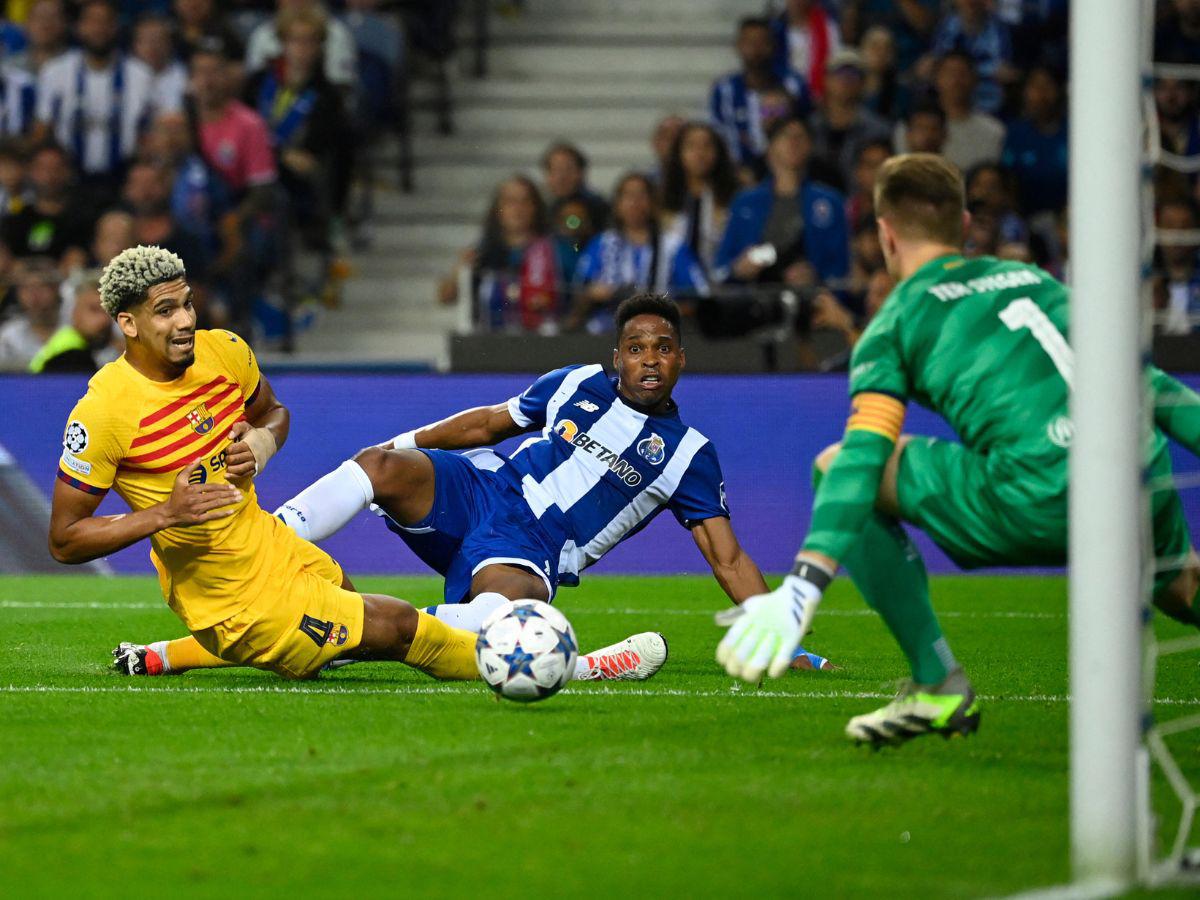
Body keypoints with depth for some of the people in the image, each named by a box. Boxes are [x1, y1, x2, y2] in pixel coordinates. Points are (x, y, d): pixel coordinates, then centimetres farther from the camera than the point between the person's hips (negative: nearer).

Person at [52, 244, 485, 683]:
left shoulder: (225, 351, -7)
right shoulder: (102, 412, -24)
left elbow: (273, 412, 15)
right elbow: (64, 542, -18)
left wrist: (262, 443, -9)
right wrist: (165, 514, -29)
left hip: (273, 544, 7)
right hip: (234, 601, -7)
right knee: (395, 627, -4)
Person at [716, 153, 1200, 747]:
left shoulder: (895, 323, 10)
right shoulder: (1037, 280, 25)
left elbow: (862, 458, -4)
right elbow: (1151, 385, 27)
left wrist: (803, 586, -12)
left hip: (1038, 509, -6)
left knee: (835, 468, 11)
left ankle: (939, 685, 6)